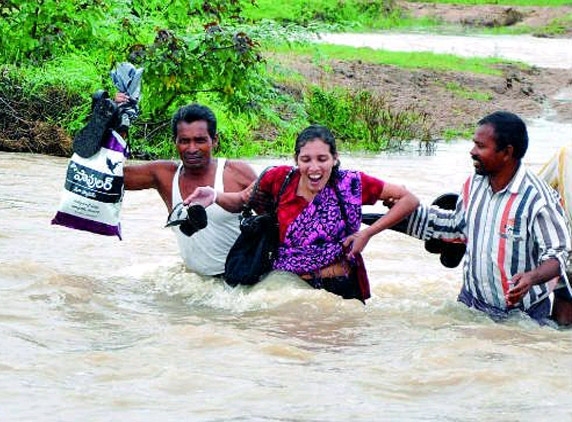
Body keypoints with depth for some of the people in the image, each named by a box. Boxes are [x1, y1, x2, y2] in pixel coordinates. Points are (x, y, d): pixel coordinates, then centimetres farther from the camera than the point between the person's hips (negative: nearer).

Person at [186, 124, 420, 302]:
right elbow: (241, 201, 16)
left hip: (341, 290, -1)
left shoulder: (350, 183, -5)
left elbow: (409, 200, 0)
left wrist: (367, 233, -8)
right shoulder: (281, 178, -1)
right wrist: (215, 196, -6)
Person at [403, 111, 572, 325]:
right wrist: (410, 211, 14)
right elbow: (459, 226, 18)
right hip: (471, 301, 6)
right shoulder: (474, 184, 1)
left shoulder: (538, 199, -21)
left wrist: (532, 277, -39)